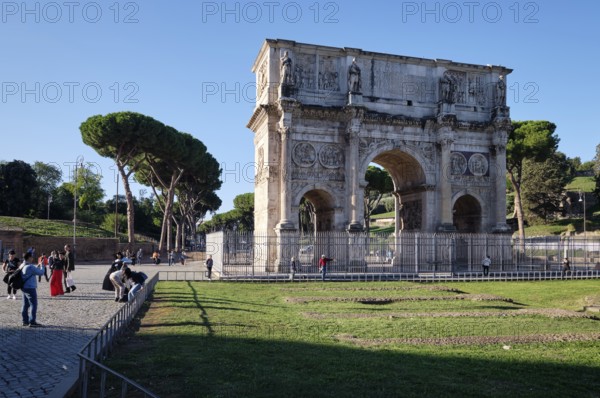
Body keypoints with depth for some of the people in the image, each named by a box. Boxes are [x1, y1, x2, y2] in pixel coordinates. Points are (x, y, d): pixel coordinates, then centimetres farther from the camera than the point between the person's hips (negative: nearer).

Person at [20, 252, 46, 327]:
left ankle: (25, 321, 21)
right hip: (30, 288, -10)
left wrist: (37, 266, 12)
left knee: (25, 305, 15)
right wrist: (42, 266, 2)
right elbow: (41, 272, -13)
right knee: (33, 304, -4)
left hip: (24, 287, 10)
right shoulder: (30, 267, -20)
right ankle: (32, 322, -4)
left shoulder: (22, 266, 8)